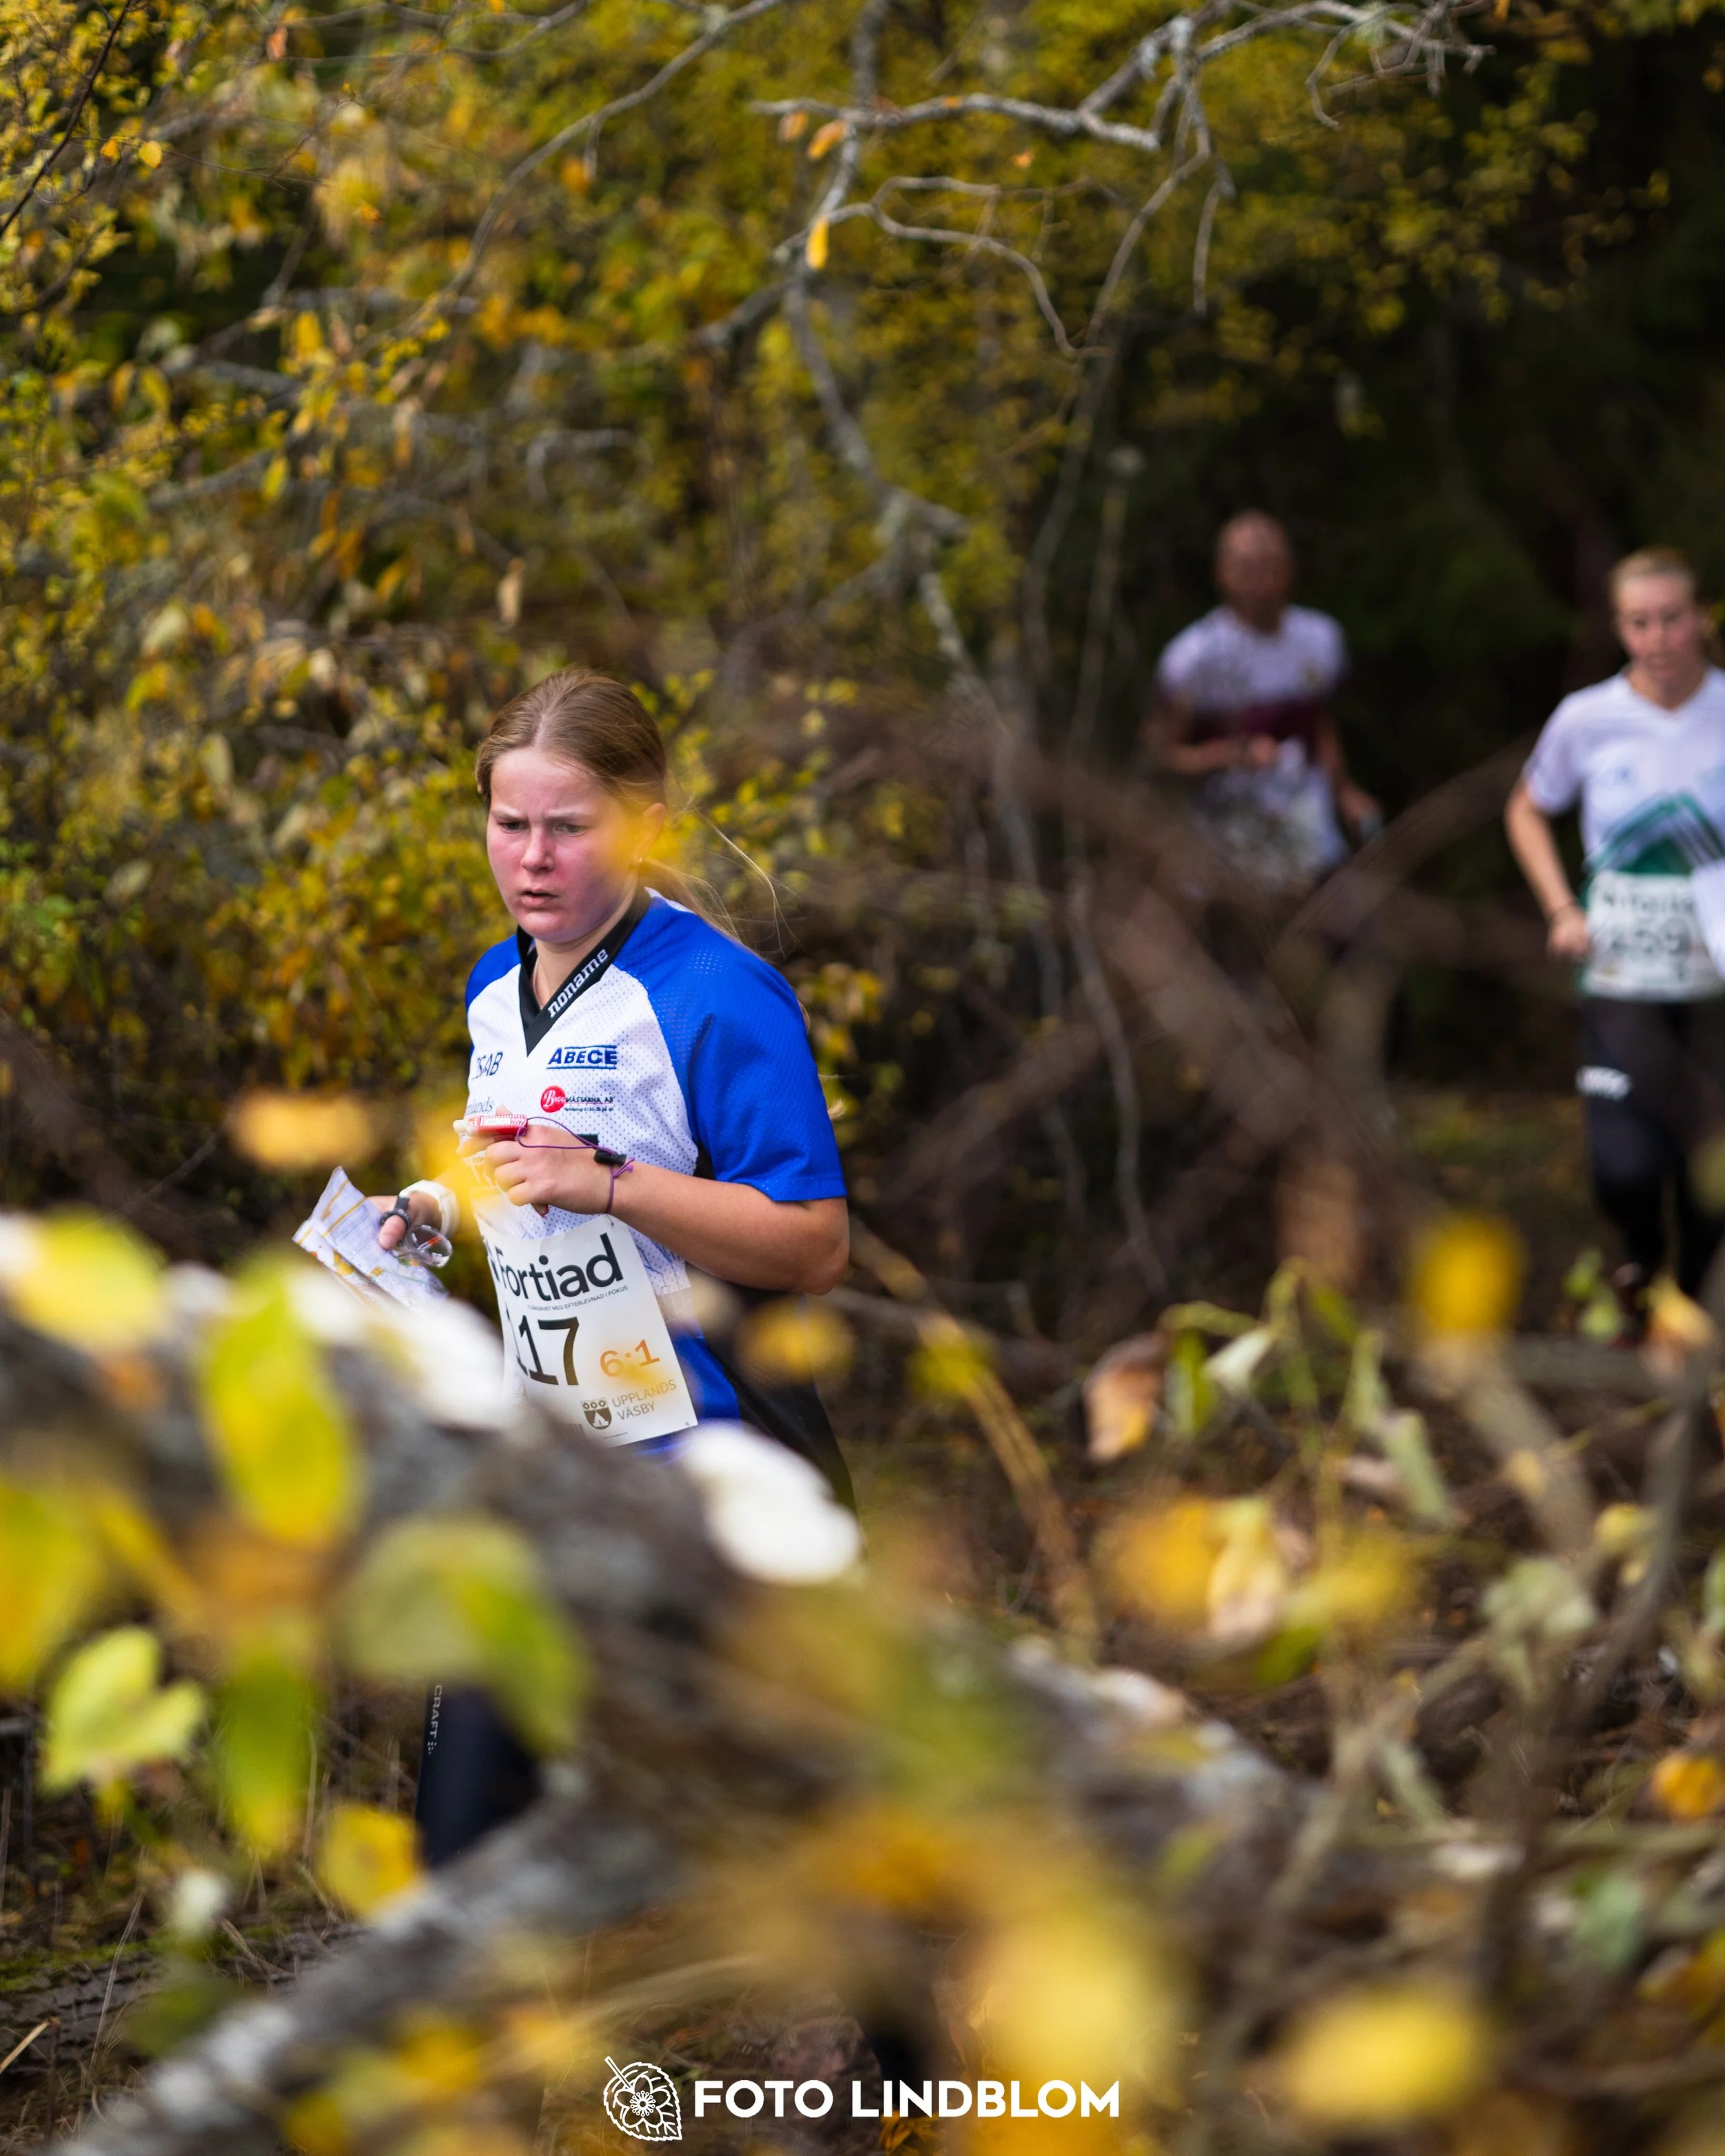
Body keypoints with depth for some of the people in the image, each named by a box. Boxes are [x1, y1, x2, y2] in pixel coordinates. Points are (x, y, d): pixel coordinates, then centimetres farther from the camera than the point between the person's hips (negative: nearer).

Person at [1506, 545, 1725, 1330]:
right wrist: (1563, 910, 2)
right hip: (1621, 977, 0)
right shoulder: (1587, 720, -3)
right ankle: (1641, 1257, 25)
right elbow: (1528, 812, 15)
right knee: (1626, 1165, -11)